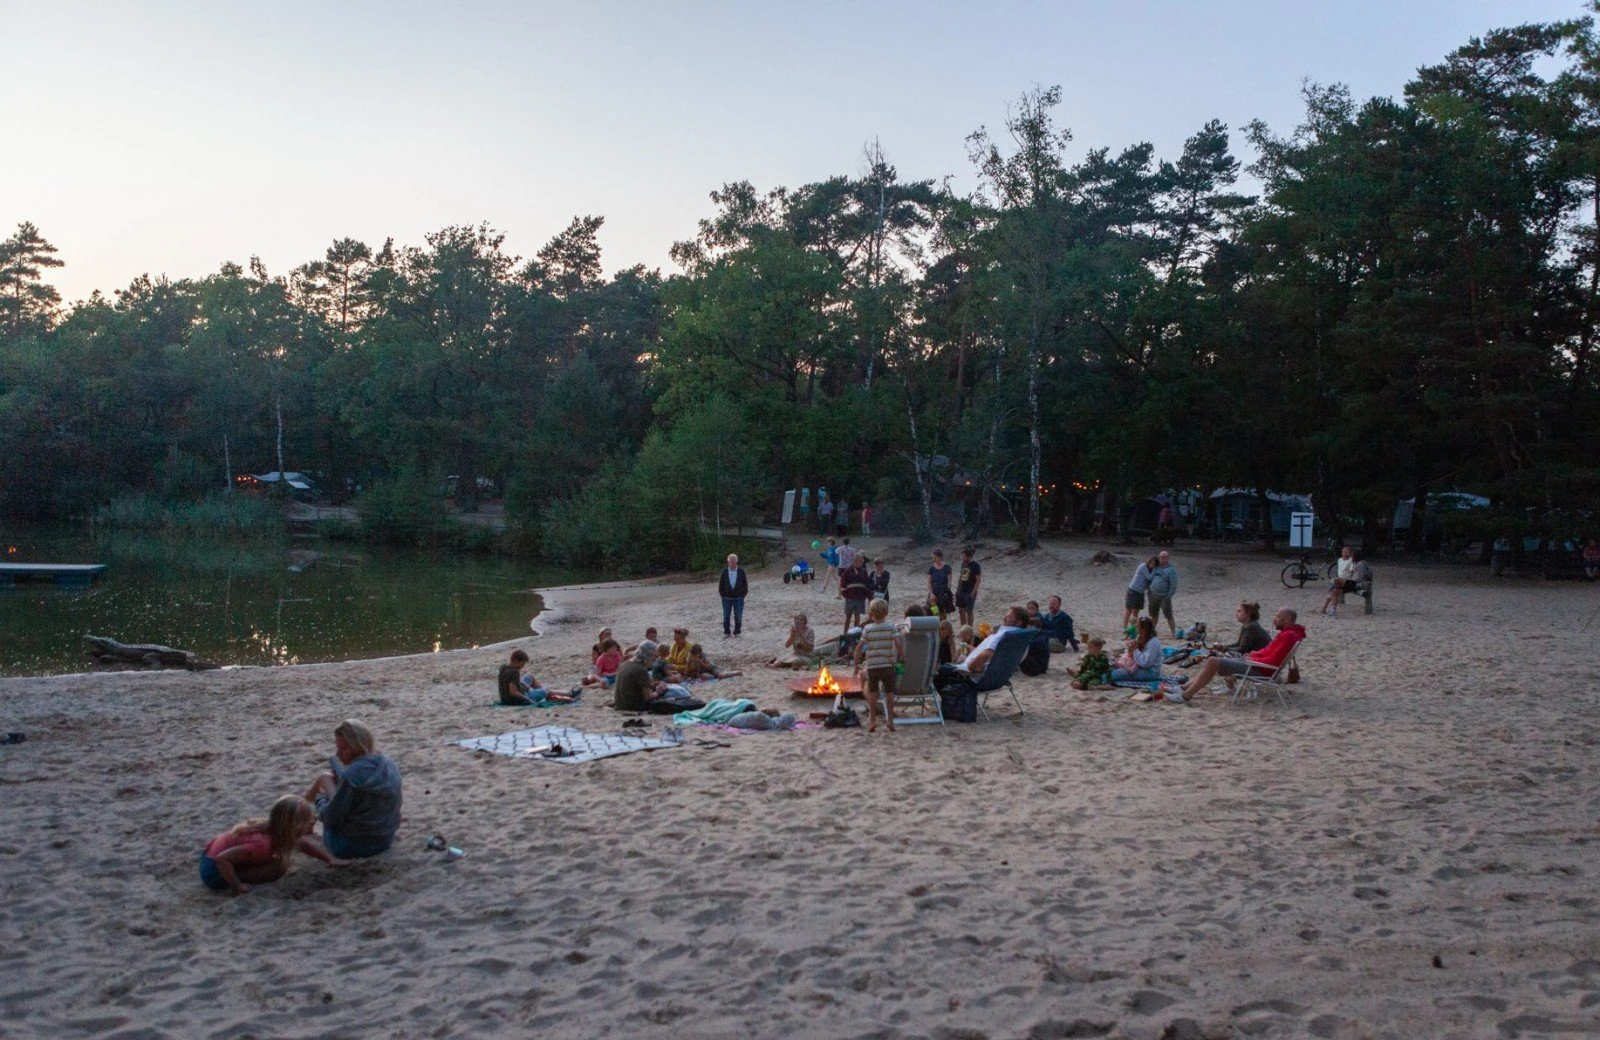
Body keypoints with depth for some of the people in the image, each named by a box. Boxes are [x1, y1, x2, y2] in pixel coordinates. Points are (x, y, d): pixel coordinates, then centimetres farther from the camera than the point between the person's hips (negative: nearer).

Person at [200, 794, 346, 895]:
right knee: (279, 867, -27)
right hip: (216, 871, -9)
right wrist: (236, 887, -26)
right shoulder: (263, 844, -34)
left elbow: (304, 843, 8)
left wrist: (331, 859, 0)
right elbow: (222, 859, -36)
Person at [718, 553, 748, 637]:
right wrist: (722, 593, 2)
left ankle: (737, 631, 16)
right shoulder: (725, 572, -2)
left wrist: (744, 593, 0)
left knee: (738, 616, 4)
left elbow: (745, 582, 4)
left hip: (738, 598, -1)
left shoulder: (741, 571, -3)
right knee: (726, 616, 6)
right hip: (726, 598, 1)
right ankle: (726, 632, 18)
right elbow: (721, 583, 6)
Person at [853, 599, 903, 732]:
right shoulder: (891, 627, -4)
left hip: (872, 666, 1)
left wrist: (856, 664, 6)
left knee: (872, 693, 10)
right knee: (889, 693, 8)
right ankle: (890, 719, 9)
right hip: (888, 665, 0)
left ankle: (872, 719, 11)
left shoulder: (867, 629, -1)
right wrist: (903, 657, 0)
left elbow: (859, 647, -3)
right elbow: (898, 644, -14)